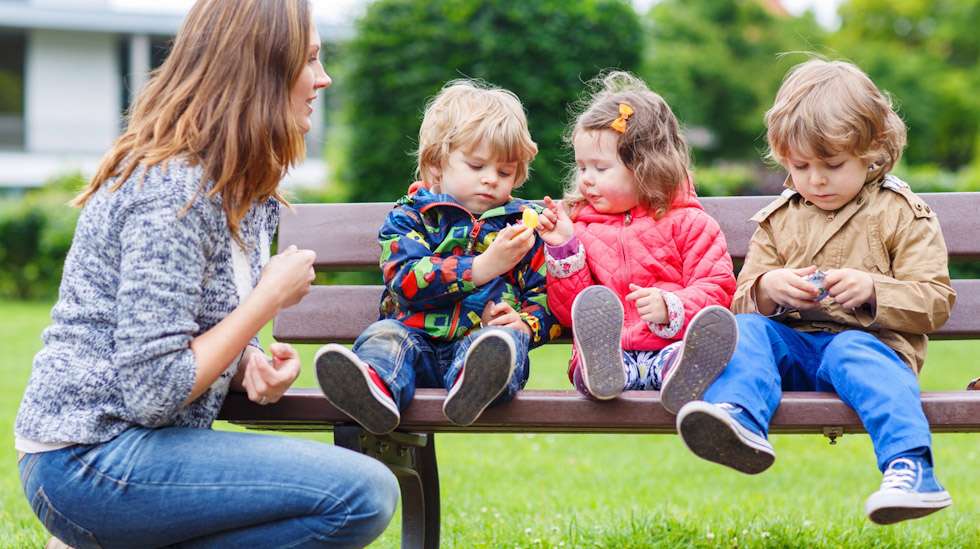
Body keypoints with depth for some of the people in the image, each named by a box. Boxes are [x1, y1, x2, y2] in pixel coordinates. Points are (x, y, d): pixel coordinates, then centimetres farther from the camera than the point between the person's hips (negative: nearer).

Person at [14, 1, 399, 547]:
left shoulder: (243, 190, 12)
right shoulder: (173, 190, -19)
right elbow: (152, 392, -22)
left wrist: (252, 366, -4)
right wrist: (272, 296, -13)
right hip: (86, 462, -10)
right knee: (366, 493, -20)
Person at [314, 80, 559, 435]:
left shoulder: (524, 225, 20)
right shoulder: (409, 217, 12)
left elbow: (547, 297, 16)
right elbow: (407, 281, -7)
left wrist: (525, 323, -9)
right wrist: (482, 267, -17)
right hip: (418, 338, 0)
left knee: (504, 340, -33)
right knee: (384, 335, -30)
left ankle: (475, 385, -70)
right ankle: (374, 386, -65)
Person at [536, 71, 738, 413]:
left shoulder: (688, 222, 15)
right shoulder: (580, 227, 23)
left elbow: (717, 289, 5)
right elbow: (569, 312, 16)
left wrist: (671, 308, -15)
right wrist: (563, 249, 3)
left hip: (670, 345, -1)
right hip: (607, 349, 1)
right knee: (590, 307, -33)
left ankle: (683, 375, -66)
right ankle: (601, 370, -63)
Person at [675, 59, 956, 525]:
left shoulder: (904, 215, 7)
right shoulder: (778, 219, 19)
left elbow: (936, 300, 0)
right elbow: (743, 299, 17)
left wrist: (872, 289, -17)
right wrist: (768, 287, -8)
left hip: (868, 339, -4)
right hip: (791, 343, 4)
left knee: (853, 353, -37)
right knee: (745, 330, -24)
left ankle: (910, 468, -54)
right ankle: (739, 422, -52)